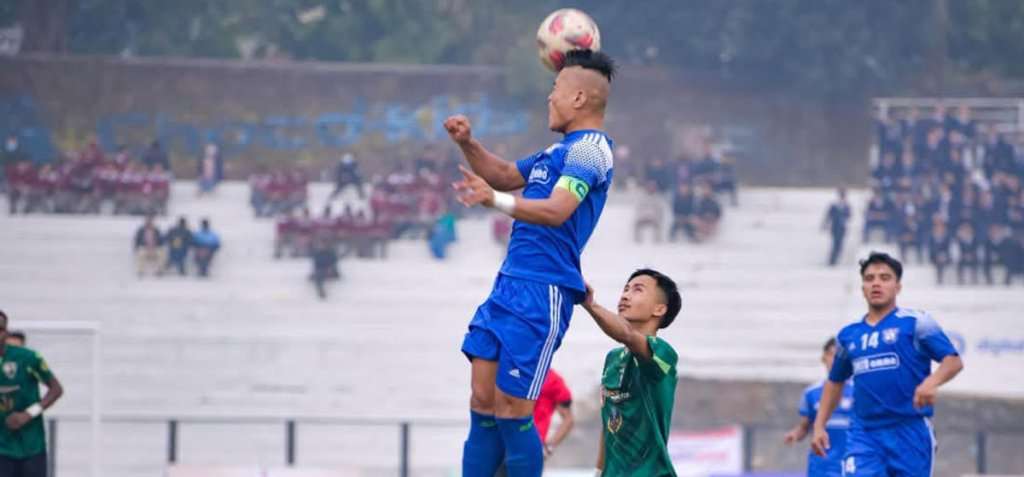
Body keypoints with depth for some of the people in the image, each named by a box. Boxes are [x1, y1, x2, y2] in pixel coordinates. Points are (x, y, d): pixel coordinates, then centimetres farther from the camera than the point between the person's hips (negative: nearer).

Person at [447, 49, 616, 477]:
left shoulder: (590, 149, -11)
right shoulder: (562, 150, 21)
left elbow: (557, 210, -26)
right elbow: (505, 175, 37)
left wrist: (495, 200, -40)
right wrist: (468, 144, 19)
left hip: (542, 294, -10)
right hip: (510, 285, 10)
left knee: (511, 407, -10)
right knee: (483, 401, 5)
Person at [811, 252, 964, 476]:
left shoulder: (915, 322, 0)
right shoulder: (848, 335, 14)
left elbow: (953, 361, -7)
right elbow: (835, 381, 27)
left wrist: (932, 381, -27)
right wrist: (819, 425, 19)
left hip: (909, 432, -3)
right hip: (864, 434, 3)